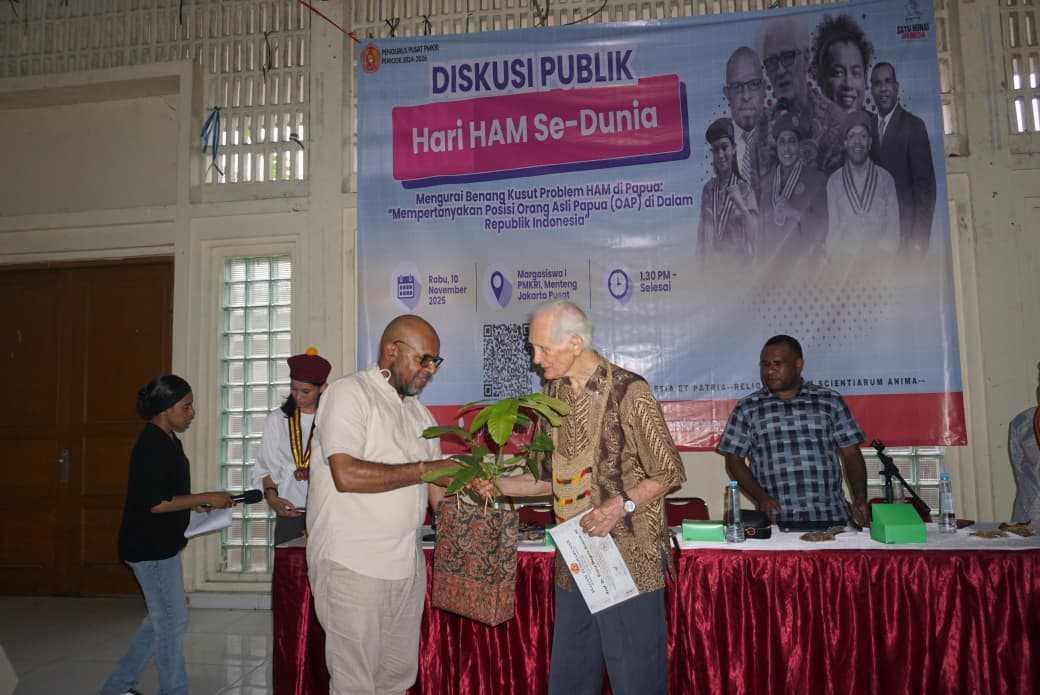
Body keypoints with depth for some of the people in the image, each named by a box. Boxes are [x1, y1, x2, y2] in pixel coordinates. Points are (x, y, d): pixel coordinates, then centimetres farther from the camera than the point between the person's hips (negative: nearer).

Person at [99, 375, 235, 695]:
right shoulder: (152, 445, -20)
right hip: (151, 547, -10)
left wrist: (197, 503, 8)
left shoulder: (167, 440, 10)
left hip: (160, 545, 10)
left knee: (161, 619, 19)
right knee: (173, 621, 2)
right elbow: (156, 503, -24)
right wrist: (207, 498, -19)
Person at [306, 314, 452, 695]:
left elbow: (436, 490, 14)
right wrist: (424, 469, -16)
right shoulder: (349, 392, -8)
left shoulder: (420, 413, 15)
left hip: (407, 565, 7)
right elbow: (346, 475, -21)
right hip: (353, 565, -7)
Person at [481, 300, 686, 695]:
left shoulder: (627, 391, -14)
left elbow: (669, 473, -8)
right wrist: (499, 486, 3)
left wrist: (622, 505, -22)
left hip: (629, 559, -6)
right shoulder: (555, 393, 7)